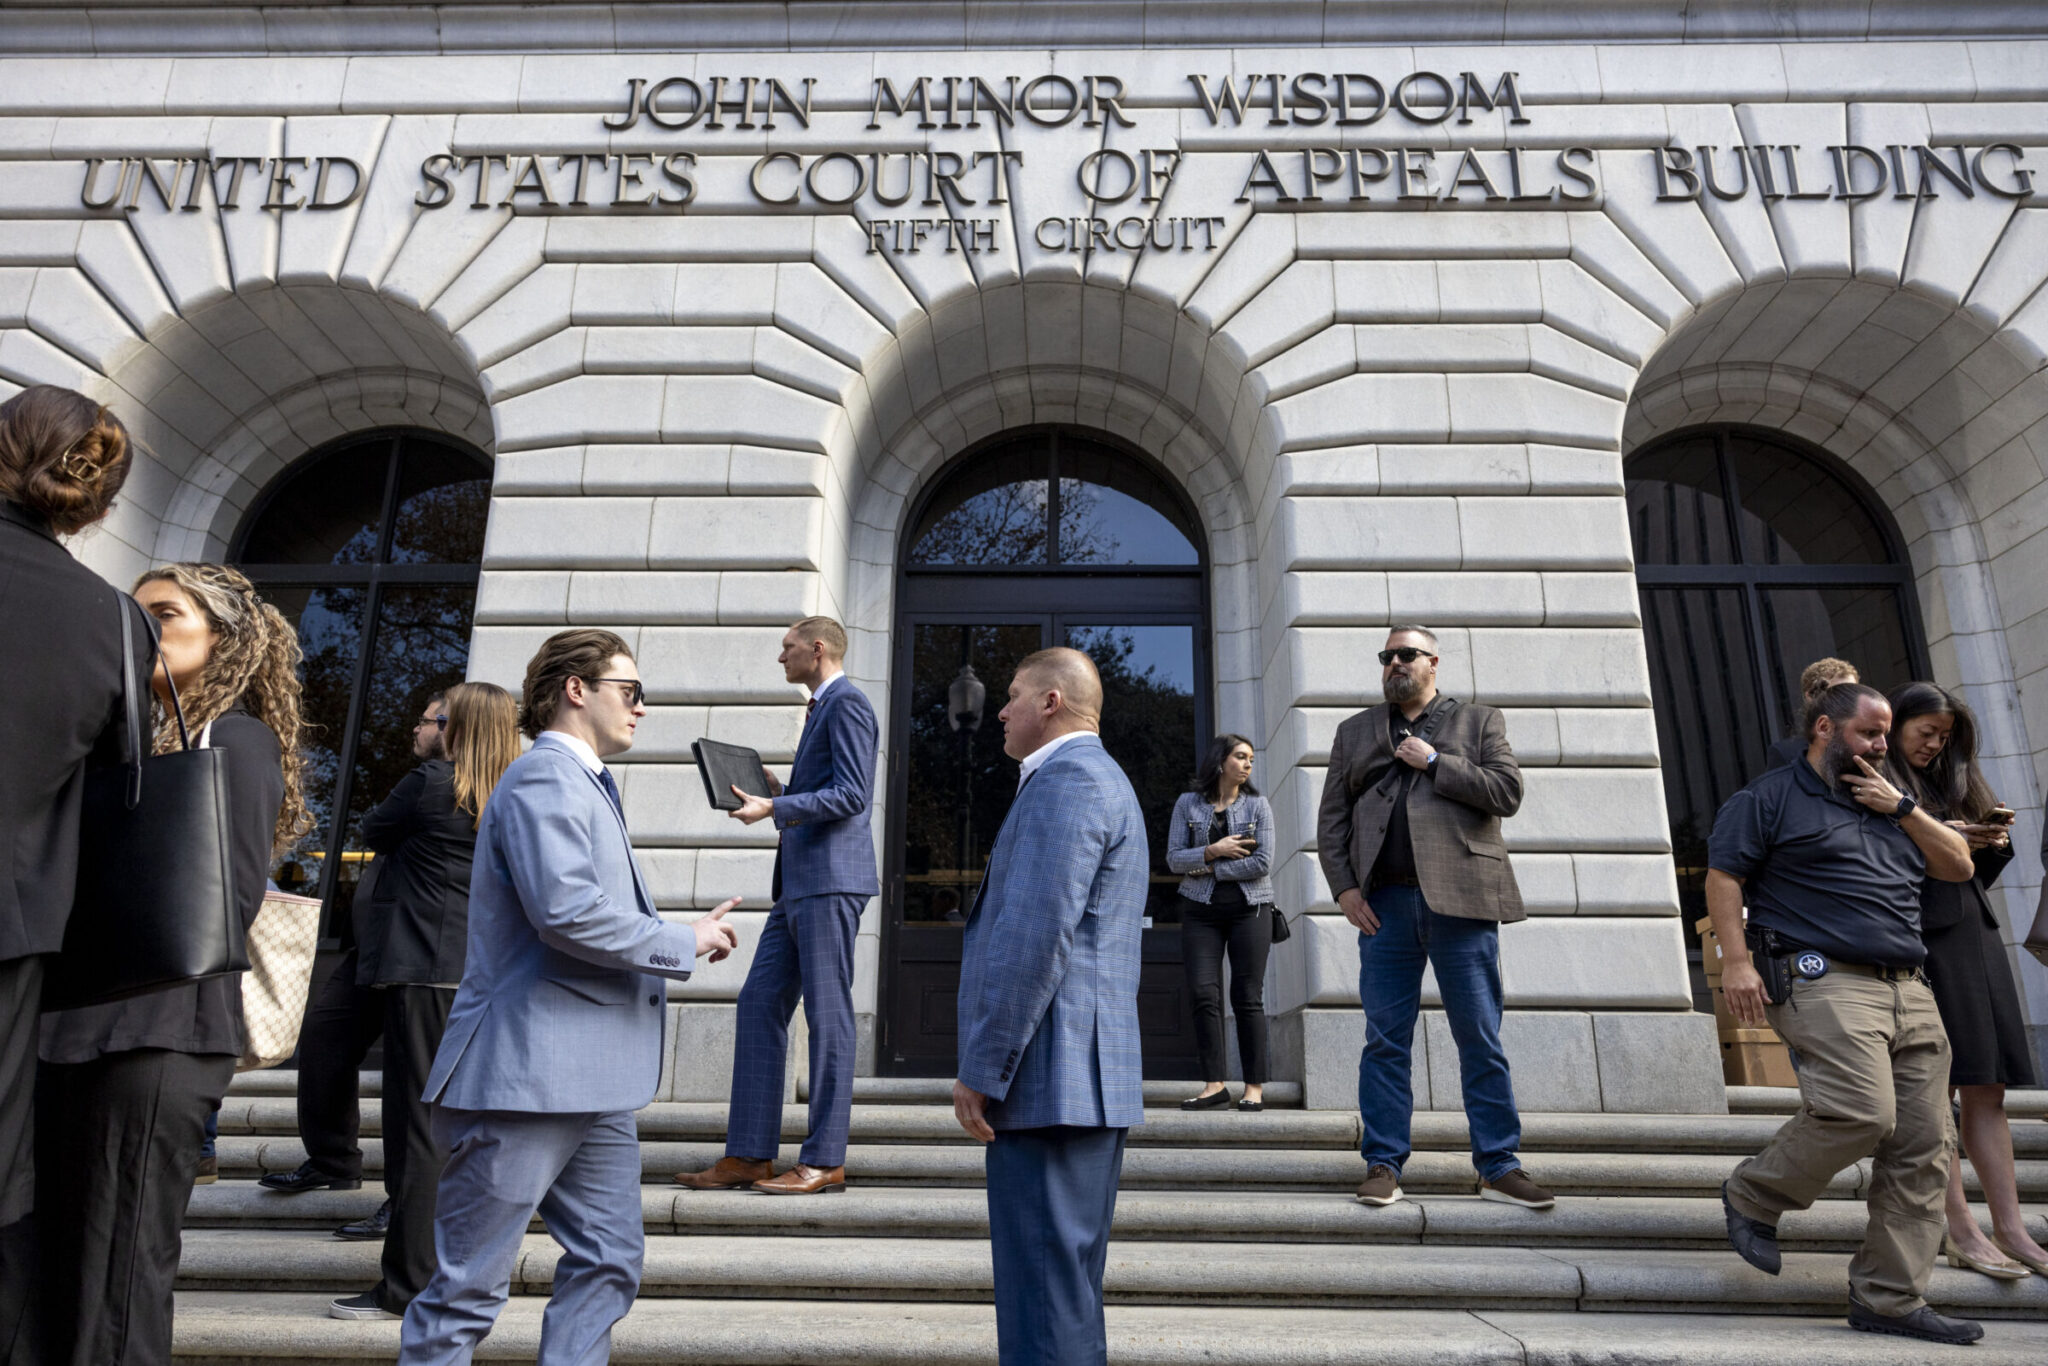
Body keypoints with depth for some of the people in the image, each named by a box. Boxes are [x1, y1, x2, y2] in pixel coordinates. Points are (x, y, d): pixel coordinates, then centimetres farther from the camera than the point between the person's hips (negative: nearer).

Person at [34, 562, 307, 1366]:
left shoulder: (237, 741, -6)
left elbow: (231, 903, -14)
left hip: (160, 1033, -8)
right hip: (76, 1025, 8)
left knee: (116, 1284, -2)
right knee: (49, 1268, 13)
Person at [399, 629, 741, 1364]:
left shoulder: (585, 782, 17)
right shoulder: (545, 776, -14)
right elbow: (566, 909, -26)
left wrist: (679, 938, 10)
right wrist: (682, 944, -15)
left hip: (591, 1079, 10)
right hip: (529, 1074, -10)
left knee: (608, 1261, 12)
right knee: (470, 1284, 5)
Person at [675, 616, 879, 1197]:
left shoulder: (846, 703, -8)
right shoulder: (823, 708, 23)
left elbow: (852, 794, -18)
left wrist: (773, 808, -18)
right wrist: (776, 792, 15)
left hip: (830, 880, -10)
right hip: (800, 885, 10)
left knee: (826, 1015, -4)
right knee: (759, 1004, 8)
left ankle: (825, 1161, 4)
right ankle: (749, 1155, 14)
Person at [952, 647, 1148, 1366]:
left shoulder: (1067, 777, -12)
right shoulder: (1099, 779, 22)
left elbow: (1034, 935, -21)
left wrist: (981, 1070, -16)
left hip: (1051, 1077, -11)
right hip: (1088, 1079, 11)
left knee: (1043, 1299, -3)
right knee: (1068, 1285, 19)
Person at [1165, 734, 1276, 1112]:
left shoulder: (1258, 806, 4)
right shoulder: (1188, 803, 6)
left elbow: (1262, 863, -6)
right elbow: (1173, 859, 0)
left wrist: (1210, 869, -7)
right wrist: (1213, 850, -13)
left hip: (1249, 908, -1)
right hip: (1201, 910, 1)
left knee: (1247, 996, -1)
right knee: (1203, 993, -7)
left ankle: (1254, 1087, 5)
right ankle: (1215, 1084, -1)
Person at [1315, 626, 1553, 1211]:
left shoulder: (1480, 721, 12)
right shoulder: (1354, 731, 17)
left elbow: (1507, 793, -2)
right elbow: (1331, 818, 11)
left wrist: (1434, 761, -6)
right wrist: (1344, 887, -1)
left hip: (1460, 900, -1)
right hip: (1384, 903, 2)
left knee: (1481, 1040, 4)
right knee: (1385, 1040, 4)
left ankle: (1499, 1168, 14)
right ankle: (1383, 1166, 12)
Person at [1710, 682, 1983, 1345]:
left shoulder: (1886, 803, 26)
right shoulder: (1770, 797, 3)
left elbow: (1959, 866, 23)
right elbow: (1723, 878, -4)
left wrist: (1903, 808, 9)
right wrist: (1736, 960, -15)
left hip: (1910, 992, 8)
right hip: (1825, 983, -7)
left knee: (1923, 1147, 2)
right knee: (1862, 1113, -22)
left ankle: (1889, 1298, 10)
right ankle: (1753, 1197, 2)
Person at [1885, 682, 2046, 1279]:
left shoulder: (1952, 782, 21)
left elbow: (1979, 870, 23)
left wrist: (1993, 842, 3)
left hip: (1974, 936, 8)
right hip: (1918, 943, -8)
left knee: (1987, 1090, 8)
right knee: (1936, 1090, -4)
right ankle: (1961, 1234, 1)